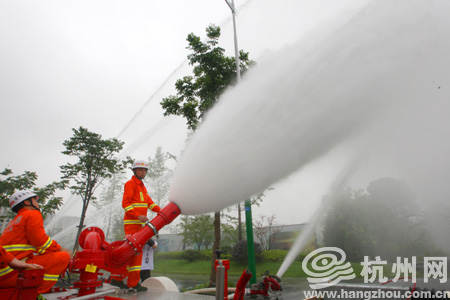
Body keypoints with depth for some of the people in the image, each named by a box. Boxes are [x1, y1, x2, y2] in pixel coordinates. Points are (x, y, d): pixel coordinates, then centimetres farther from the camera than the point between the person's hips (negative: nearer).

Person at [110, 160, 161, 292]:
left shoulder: (142, 186, 22)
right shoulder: (130, 184, -6)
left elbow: (149, 202, 14)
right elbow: (125, 203, -15)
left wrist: (160, 211, -2)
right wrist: (138, 216, -26)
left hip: (139, 223, 9)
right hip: (131, 223, -9)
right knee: (134, 251, -9)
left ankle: (117, 278, 24)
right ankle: (133, 283, -3)